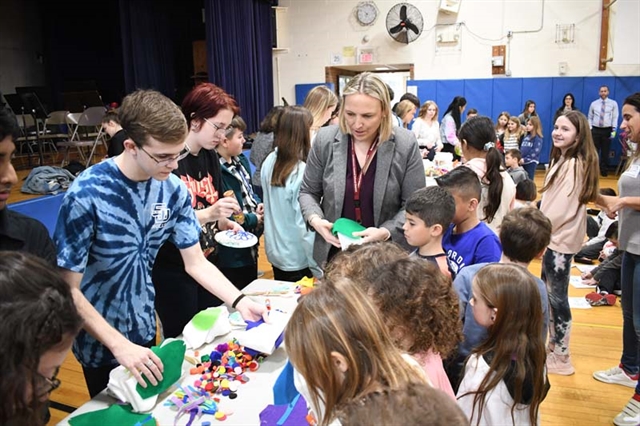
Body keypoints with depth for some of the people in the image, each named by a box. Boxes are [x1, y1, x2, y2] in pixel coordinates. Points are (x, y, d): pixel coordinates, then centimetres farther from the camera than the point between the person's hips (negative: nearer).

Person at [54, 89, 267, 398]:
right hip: (99, 342, -4)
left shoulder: (173, 189, -12)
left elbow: (196, 263, -6)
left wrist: (240, 301, -19)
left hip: (144, 330, 4)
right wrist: (120, 345, -26)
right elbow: (69, 290, -21)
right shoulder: (86, 195, -27)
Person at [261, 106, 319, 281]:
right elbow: (305, 225, -21)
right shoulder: (302, 172, -24)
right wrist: (318, 269, -14)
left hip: (274, 252, 7)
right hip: (297, 259, -6)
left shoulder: (270, 162, -3)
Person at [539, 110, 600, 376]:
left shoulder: (575, 164, -18)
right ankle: (554, 346, 31)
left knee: (557, 297, 0)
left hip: (561, 239, -10)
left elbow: (562, 207, -22)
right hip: (555, 236, 10)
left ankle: (561, 358, 13)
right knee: (549, 294, 17)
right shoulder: (563, 159, 13)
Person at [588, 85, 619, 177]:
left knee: (605, 152, 6)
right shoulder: (594, 104, 7)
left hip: (607, 130, -1)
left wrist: (614, 130, -10)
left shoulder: (613, 103, 3)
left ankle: (604, 171, 14)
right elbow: (590, 118, 9)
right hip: (595, 130, 1)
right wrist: (590, 129, 0)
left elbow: (615, 117, -2)